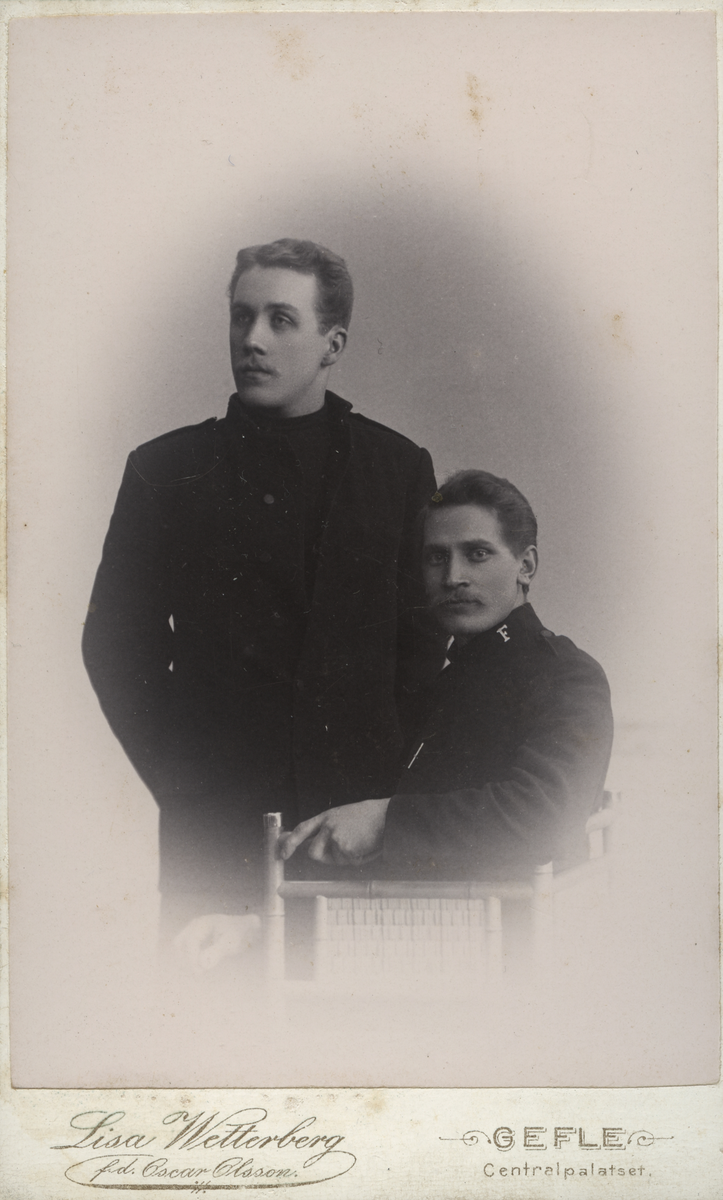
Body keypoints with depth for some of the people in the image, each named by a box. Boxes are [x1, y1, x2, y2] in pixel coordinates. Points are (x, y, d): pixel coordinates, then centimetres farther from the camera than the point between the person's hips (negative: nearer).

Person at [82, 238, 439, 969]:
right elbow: (115, 642, 6)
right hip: (214, 831, 0)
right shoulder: (167, 471, 6)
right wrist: (183, 781, -1)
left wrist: (381, 776, 0)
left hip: (361, 821, 1)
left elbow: (423, 636, 9)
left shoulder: (397, 468, 9)